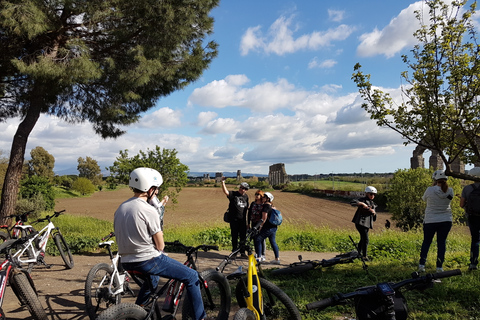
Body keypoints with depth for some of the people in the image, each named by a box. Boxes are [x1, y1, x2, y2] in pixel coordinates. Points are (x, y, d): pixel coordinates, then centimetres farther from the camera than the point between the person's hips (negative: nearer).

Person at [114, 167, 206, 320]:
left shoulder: (120, 209, 5)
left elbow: (122, 238, 15)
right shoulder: (149, 210, -18)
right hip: (148, 260, -8)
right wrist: (159, 235, 9)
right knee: (192, 276, 3)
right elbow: (160, 246, -13)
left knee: (152, 277, 39)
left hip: (127, 262, 9)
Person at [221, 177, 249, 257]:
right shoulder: (233, 194, -2)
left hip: (243, 220, 3)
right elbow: (225, 192, -19)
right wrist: (223, 182, -31)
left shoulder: (246, 196, 11)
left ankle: (242, 252, 18)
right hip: (234, 219, -3)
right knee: (234, 236, 5)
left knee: (243, 236, 6)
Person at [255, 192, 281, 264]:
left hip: (268, 228, -9)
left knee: (258, 239, -2)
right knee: (273, 242, 14)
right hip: (274, 227, 9)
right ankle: (277, 259, 15)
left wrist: (260, 226, -11)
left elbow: (264, 218, -18)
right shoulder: (271, 206, 15)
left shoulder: (266, 206, -13)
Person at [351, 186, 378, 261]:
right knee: (365, 239, -13)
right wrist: (361, 204, -32)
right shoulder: (363, 200, -3)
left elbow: (374, 218, 16)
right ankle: (364, 256, -5)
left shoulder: (373, 204, 17)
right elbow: (352, 202, -21)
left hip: (367, 224, 8)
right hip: (360, 223, -7)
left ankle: (359, 253, 35)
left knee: (362, 239, 19)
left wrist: (374, 212, -6)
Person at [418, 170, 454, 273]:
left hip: (430, 221, -2)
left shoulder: (430, 190, -13)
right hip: (446, 221, 2)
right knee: (442, 242, 10)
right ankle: (439, 266, 9)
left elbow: (424, 199, 5)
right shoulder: (450, 191, -5)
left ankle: (422, 264, 8)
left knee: (426, 242, 11)